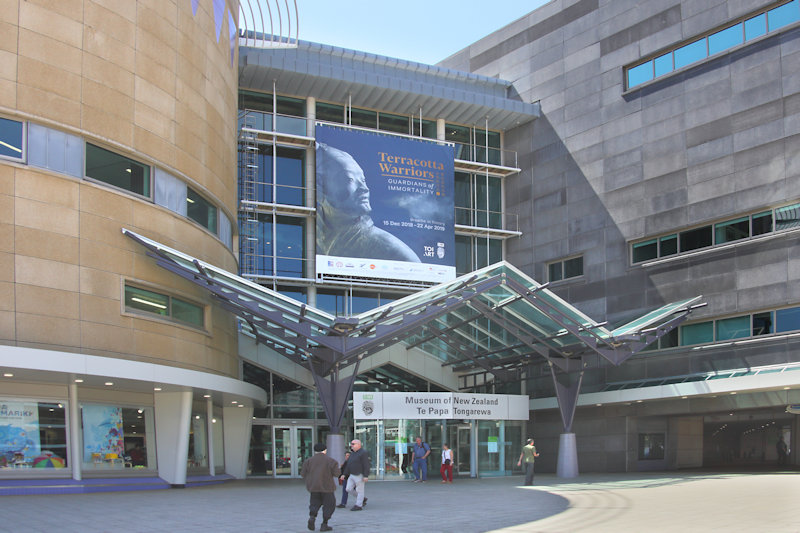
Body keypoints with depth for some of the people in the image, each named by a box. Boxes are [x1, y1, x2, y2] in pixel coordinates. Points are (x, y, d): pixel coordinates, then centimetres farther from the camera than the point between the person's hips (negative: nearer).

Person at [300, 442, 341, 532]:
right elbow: (336, 473, -8)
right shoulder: (331, 461, -5)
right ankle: (324, 525, 1)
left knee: (315, 503, 16)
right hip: (327, 486, -3)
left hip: (313, 486, 3)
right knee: (329, 505, 8)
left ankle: (312, 517, -11)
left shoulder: (309, 460, 1)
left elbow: (303, 473, 1)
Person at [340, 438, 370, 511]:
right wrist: (344, 474, 12)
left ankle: (358, 505, 6)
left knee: (359, 490, -2)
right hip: (352, 475, 9)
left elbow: (366, 465, -18)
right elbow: (348, 465, 16)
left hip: (360, 475, -9)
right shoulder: (353, 453, 12)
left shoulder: (363, 453, -14)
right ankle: (363, 499, 20)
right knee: (349, 489, 6)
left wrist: (366, 476, -23)